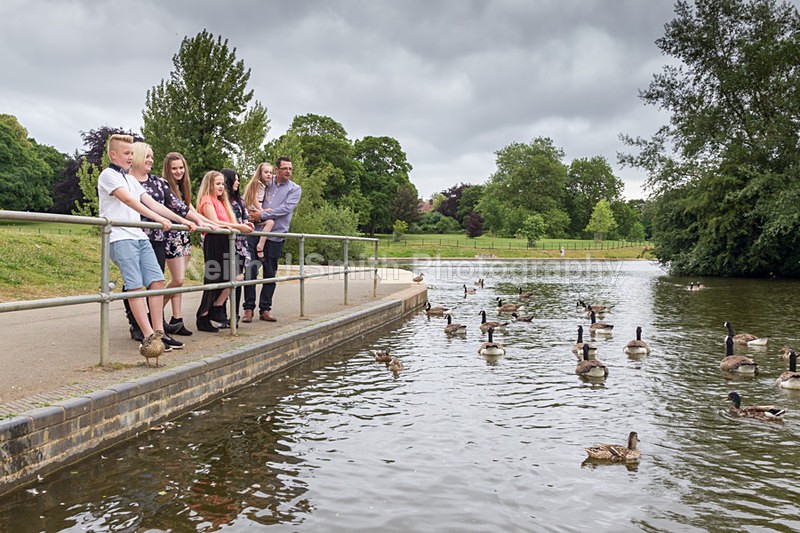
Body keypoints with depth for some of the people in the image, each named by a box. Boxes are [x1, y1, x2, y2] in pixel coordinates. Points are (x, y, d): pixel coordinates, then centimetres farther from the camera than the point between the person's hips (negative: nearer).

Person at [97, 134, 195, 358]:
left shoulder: (130, 179, 24)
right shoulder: (108, 175, 0)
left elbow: (151, 203, 20)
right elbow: (128, 200, -14)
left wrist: (181, 220, 11)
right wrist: (158, 219, -21)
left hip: (140, 237, 8)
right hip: (120, 238, -8)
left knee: (157, 281, -4)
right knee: (135, 286, -13)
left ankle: (158, 333, 0)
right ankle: (148, 337, -16)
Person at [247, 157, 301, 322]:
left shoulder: (294, 189, 5)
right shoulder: (266, 184, 11)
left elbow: (285, 208, -10)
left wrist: (262, 214, -15)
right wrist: (251, 210, -5)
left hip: (275, 235, -1)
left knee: (270, 274, 5)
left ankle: (265, 309, 14)